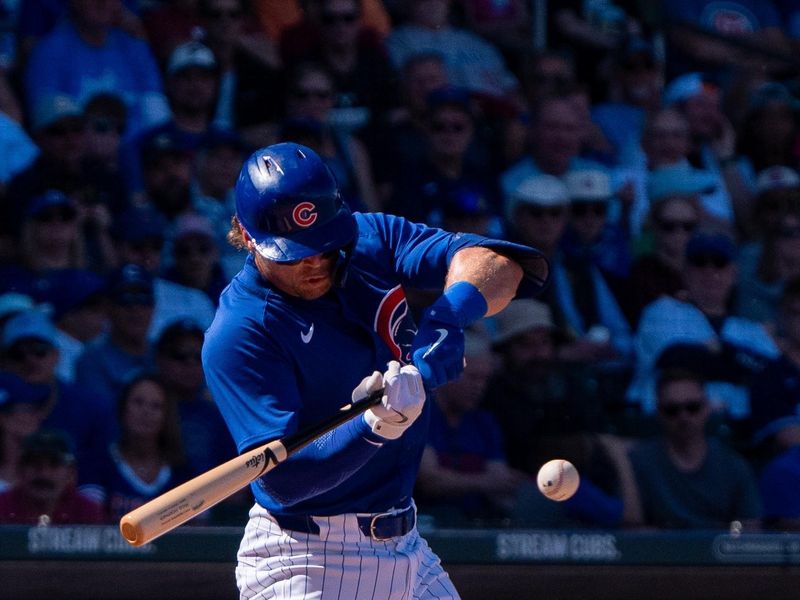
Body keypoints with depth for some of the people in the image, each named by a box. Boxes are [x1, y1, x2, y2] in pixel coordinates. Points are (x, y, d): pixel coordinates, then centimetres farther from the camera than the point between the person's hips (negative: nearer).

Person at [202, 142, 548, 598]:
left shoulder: (369, 240, 2)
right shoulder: (239, 333, -17)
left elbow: (501, 263, -8)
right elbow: (282, 479, -23)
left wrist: (446, 318, -26)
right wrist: (374, 428, -37)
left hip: (407, 543, 7)